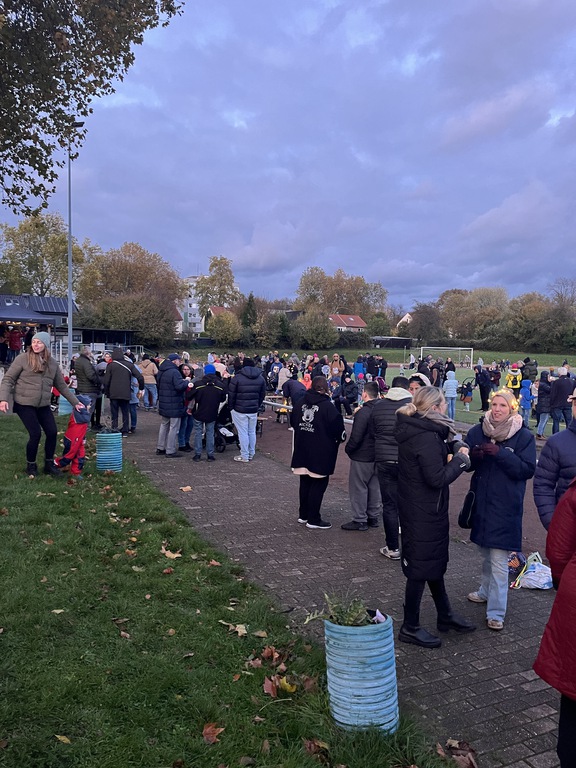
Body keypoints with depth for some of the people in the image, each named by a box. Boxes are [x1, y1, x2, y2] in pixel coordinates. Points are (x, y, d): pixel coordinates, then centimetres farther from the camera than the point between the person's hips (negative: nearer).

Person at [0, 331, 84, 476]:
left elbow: (61, 385, 15)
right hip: (25, 404, -4)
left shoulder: (52, 363, 6)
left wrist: (75, 402, 14)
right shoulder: (23, 359, -7)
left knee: (52, 432, -1)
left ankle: (49, 464, 18)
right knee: (35, 434, -9)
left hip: (43, 405, 4)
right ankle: (31, 465, 14)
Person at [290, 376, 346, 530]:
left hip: (302, 451, 6)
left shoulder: (301, 402, 2)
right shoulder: (327, 406, -17)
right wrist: (341, 437, 2)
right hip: (321, 453, -6)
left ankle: (303, 515, 27)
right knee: (318, 485, 3)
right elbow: (337, 426, -18)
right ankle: (313, 520, 7)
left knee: (305, 483, 17)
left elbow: (293, 421, 13)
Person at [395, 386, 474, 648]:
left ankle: (445, 615, 39)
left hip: (415, 507, 10)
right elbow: (437, 478, -26)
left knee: (435, 560, 22)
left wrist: (452, 447, 1)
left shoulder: (414, 428, 4)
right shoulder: (427, 437, -25)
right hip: (424, 512, -10)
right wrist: (460, 459, -13)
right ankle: (410, 627, 19)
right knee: (421, 566, 4)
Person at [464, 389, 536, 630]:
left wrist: (499, 453, -22)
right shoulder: (477, 431, 2)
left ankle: (496, 612, 7)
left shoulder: (524, 436, -6)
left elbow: (528, 469, -13)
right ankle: (486, 591, 41)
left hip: (506, 507, -4)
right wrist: (472, 455, -17)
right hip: (481, 503, 4)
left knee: (499, 560, -3)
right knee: (485, 554, 20)